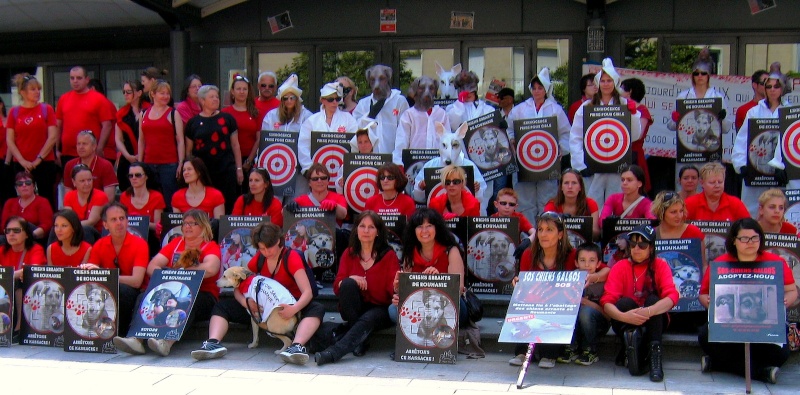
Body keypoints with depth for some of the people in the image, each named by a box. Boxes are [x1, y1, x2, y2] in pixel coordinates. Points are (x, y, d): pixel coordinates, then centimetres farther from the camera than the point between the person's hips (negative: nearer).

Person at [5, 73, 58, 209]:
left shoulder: (46, 109, 2)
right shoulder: (14, 112, 6)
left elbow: (53, 137, -3)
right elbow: (9, 140, 3)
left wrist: (38, 159, -8)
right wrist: (22, 161, -7)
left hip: (45, 163, -1)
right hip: (21, 165, 1)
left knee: (47, 200, -2)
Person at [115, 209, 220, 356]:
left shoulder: (211, 247, 5)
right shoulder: (175, 243, 20)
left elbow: (209, 269, -18)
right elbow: (152, 266, 9)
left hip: (202, 296, -5)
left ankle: (166, 342, -53)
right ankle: (136, 339, -38)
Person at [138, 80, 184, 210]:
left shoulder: (173, 114, 3)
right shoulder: (144, 114, 13)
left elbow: (180, 141, -2)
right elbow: (141, 141, 18)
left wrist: (180, 164, -9)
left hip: (169, 164, -4)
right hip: (149, 164, 4)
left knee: (170, 201, -4)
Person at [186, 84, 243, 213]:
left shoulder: (227, 119, 8)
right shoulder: (193, 123, 7)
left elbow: (235, 145, 9)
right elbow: (188, 150, 12)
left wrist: (239, 168, 5)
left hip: (226, 170, 0)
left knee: (227, 207, -2)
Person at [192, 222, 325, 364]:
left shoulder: (291, 258, -13)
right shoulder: (258, 259, 1)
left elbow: (308, 292, -23)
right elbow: (237, 287, 0)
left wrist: (294, 309, -43)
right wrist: (245, 302, -24)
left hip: (288, 308, -4)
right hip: (263, 309, 4)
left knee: (317, 309, -35)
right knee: (221, 306, -8)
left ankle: (297, 346, -58)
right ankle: (214, 343, -34)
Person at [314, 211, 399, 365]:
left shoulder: (389, 255, 0)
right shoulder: (349, 254, 7)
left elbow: (392, 289, -10)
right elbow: (337, 287, -1)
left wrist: (397, 286, -35)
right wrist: (350, 279, -24)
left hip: (380, 309, -2)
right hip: (354, 309, 2)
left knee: (367, 319, -36)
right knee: (348, 284, -28)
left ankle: (333, 352, -48)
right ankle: (360, 340, -24)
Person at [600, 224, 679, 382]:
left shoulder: (660, 265, -5)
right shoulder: (620, 267, -5)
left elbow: (672, 296, -22)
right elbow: (607, 301, -17)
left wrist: (648, 311, -41)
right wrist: (623, 316, -39)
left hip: (653, 322, 0)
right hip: (626, 321, 0)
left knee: (653, 299, -28)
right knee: (625, 302, -28)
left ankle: (654, 355, -34)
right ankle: (631, 352, -28)